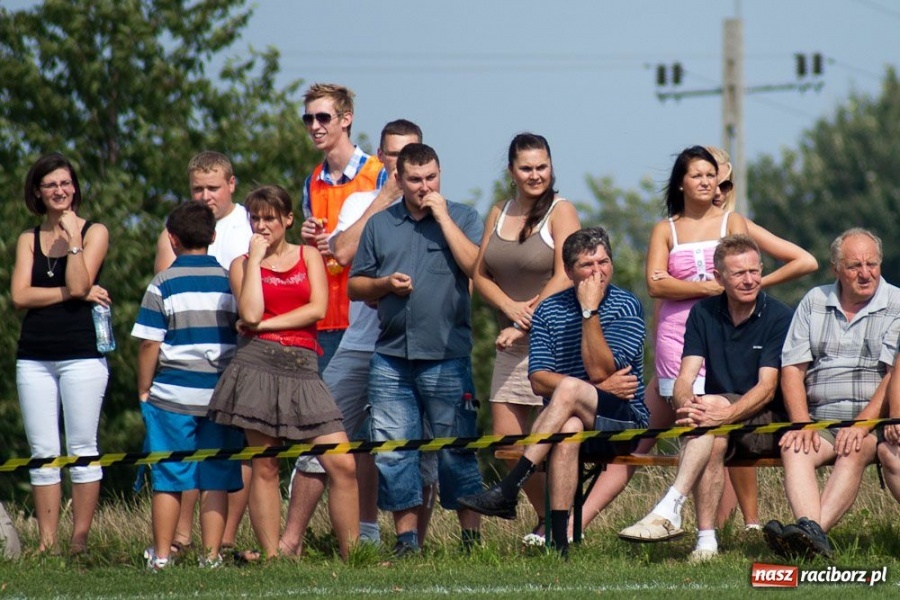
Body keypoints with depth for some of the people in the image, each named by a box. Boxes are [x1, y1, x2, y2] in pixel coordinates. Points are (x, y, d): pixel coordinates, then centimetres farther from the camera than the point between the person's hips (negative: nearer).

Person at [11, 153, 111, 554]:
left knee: (82, 451, -3)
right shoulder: (29, 240, 14)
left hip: (81, 355, -3)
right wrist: (72, 293, -9)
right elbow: (20, 295, -1)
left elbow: (79, 284, -9)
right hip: (34, 357, 3)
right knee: (43, 453, 2)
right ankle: (46, 542, 3)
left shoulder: (94, 233, 5)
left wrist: (72, 236, -8)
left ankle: (80, 538, -1)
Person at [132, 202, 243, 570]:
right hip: (221, 396, 2)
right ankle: (211, 555, 2)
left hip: (173, 394, -2)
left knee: (168, 479, 4)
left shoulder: (163, 285, -4)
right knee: (216, 479, 4)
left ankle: (161, 554, 5)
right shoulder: (231, 281, 4)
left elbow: (149, 345, -5)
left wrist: (144, 390, 6)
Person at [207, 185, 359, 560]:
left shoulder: (308, 256, 14)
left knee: (342, 466, -8)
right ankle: (271, 557, 0)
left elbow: (317, 309, 0)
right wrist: (256, 259, -1)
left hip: (302, 368, 1)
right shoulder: (242, 265, 11)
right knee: (264, 468, -2)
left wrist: (266, 325, -5)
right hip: (258, 365, -1)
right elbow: (250, 314, -7)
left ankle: (352, 554, -3)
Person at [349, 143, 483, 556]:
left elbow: (476, 266, -11)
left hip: (446, 357, -3)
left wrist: (442, 217, -9)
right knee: (391, 450, 1)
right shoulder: (379, 225, 14)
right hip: (390, 358, 3)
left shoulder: (461, 218, 6)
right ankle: (406, 536, 8)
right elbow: (355, 285, 16)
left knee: (456, 449, 0)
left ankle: (472, 535, 5)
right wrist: (385, 283, -4)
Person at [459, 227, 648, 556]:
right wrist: (602, 389, -12)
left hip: (625, 420, -2)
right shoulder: (549, 311, 10)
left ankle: (507, 490, -40)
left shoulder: (626, 307, -1)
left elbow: (598, 371, -12)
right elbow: (538, 380, -1)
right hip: (575, 417, 2)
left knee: (569, 390, -33)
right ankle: (559, 542, -45)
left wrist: (590, 311, -16)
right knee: (568, 429, -36)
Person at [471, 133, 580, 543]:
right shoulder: (499, 215, 14)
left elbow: (564, 278, -13)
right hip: (512, 344, 6)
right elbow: (480, 274, 11)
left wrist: (524, 325, -15)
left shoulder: (560, 212, -4)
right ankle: (546, 519, 16)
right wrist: (510, 307, -8)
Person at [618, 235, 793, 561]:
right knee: (713, 439, -34)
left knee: (713, 404, -33)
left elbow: (767, 388, -15)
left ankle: (669, 511, -44)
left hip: (767, 423, -3)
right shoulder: (704, 313, 7)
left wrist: (723, 414, -33)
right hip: (720, 423, 3)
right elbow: (685, 378, -2)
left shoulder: (778, 318, -5)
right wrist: (687, 403, -27)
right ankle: (706, 540, -41)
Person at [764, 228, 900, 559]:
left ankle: (816, 530, -52)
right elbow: (792, 369, 9)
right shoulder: (815, 302, 15)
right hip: (820, 419, 3)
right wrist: (802, 424, -8)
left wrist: (863, 424, -20)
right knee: (793, 449, -28)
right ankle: (811, 531, -50)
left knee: (854, 451, -34)